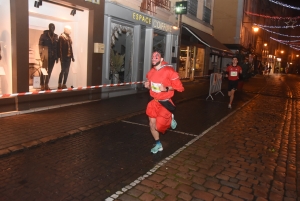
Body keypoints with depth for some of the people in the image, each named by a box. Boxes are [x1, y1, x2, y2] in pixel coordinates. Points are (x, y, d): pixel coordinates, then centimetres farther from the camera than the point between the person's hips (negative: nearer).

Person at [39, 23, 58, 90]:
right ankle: (42, 85, 5)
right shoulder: (43, 35, -1)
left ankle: (46, 85, 17)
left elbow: (57, 47, 10)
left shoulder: (56, 36, 10)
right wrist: (41, 54, -12)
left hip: (53, 56, 4)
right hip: (46, 56, -4)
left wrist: (57, 56, 6)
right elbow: (40, 45, -4)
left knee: (50, 71, 8)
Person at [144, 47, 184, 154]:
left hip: (165, 103, -6)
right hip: (154, 102, 6)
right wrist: (147, 85, -5)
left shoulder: (169, 71, -19)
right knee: (152, 124, 9)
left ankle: (170, 119, 26)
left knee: (158, 127, -7)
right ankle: (158, 145, 31)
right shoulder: (151, 72, 1)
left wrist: (166, 89, -30)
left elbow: (179, 87, -17)